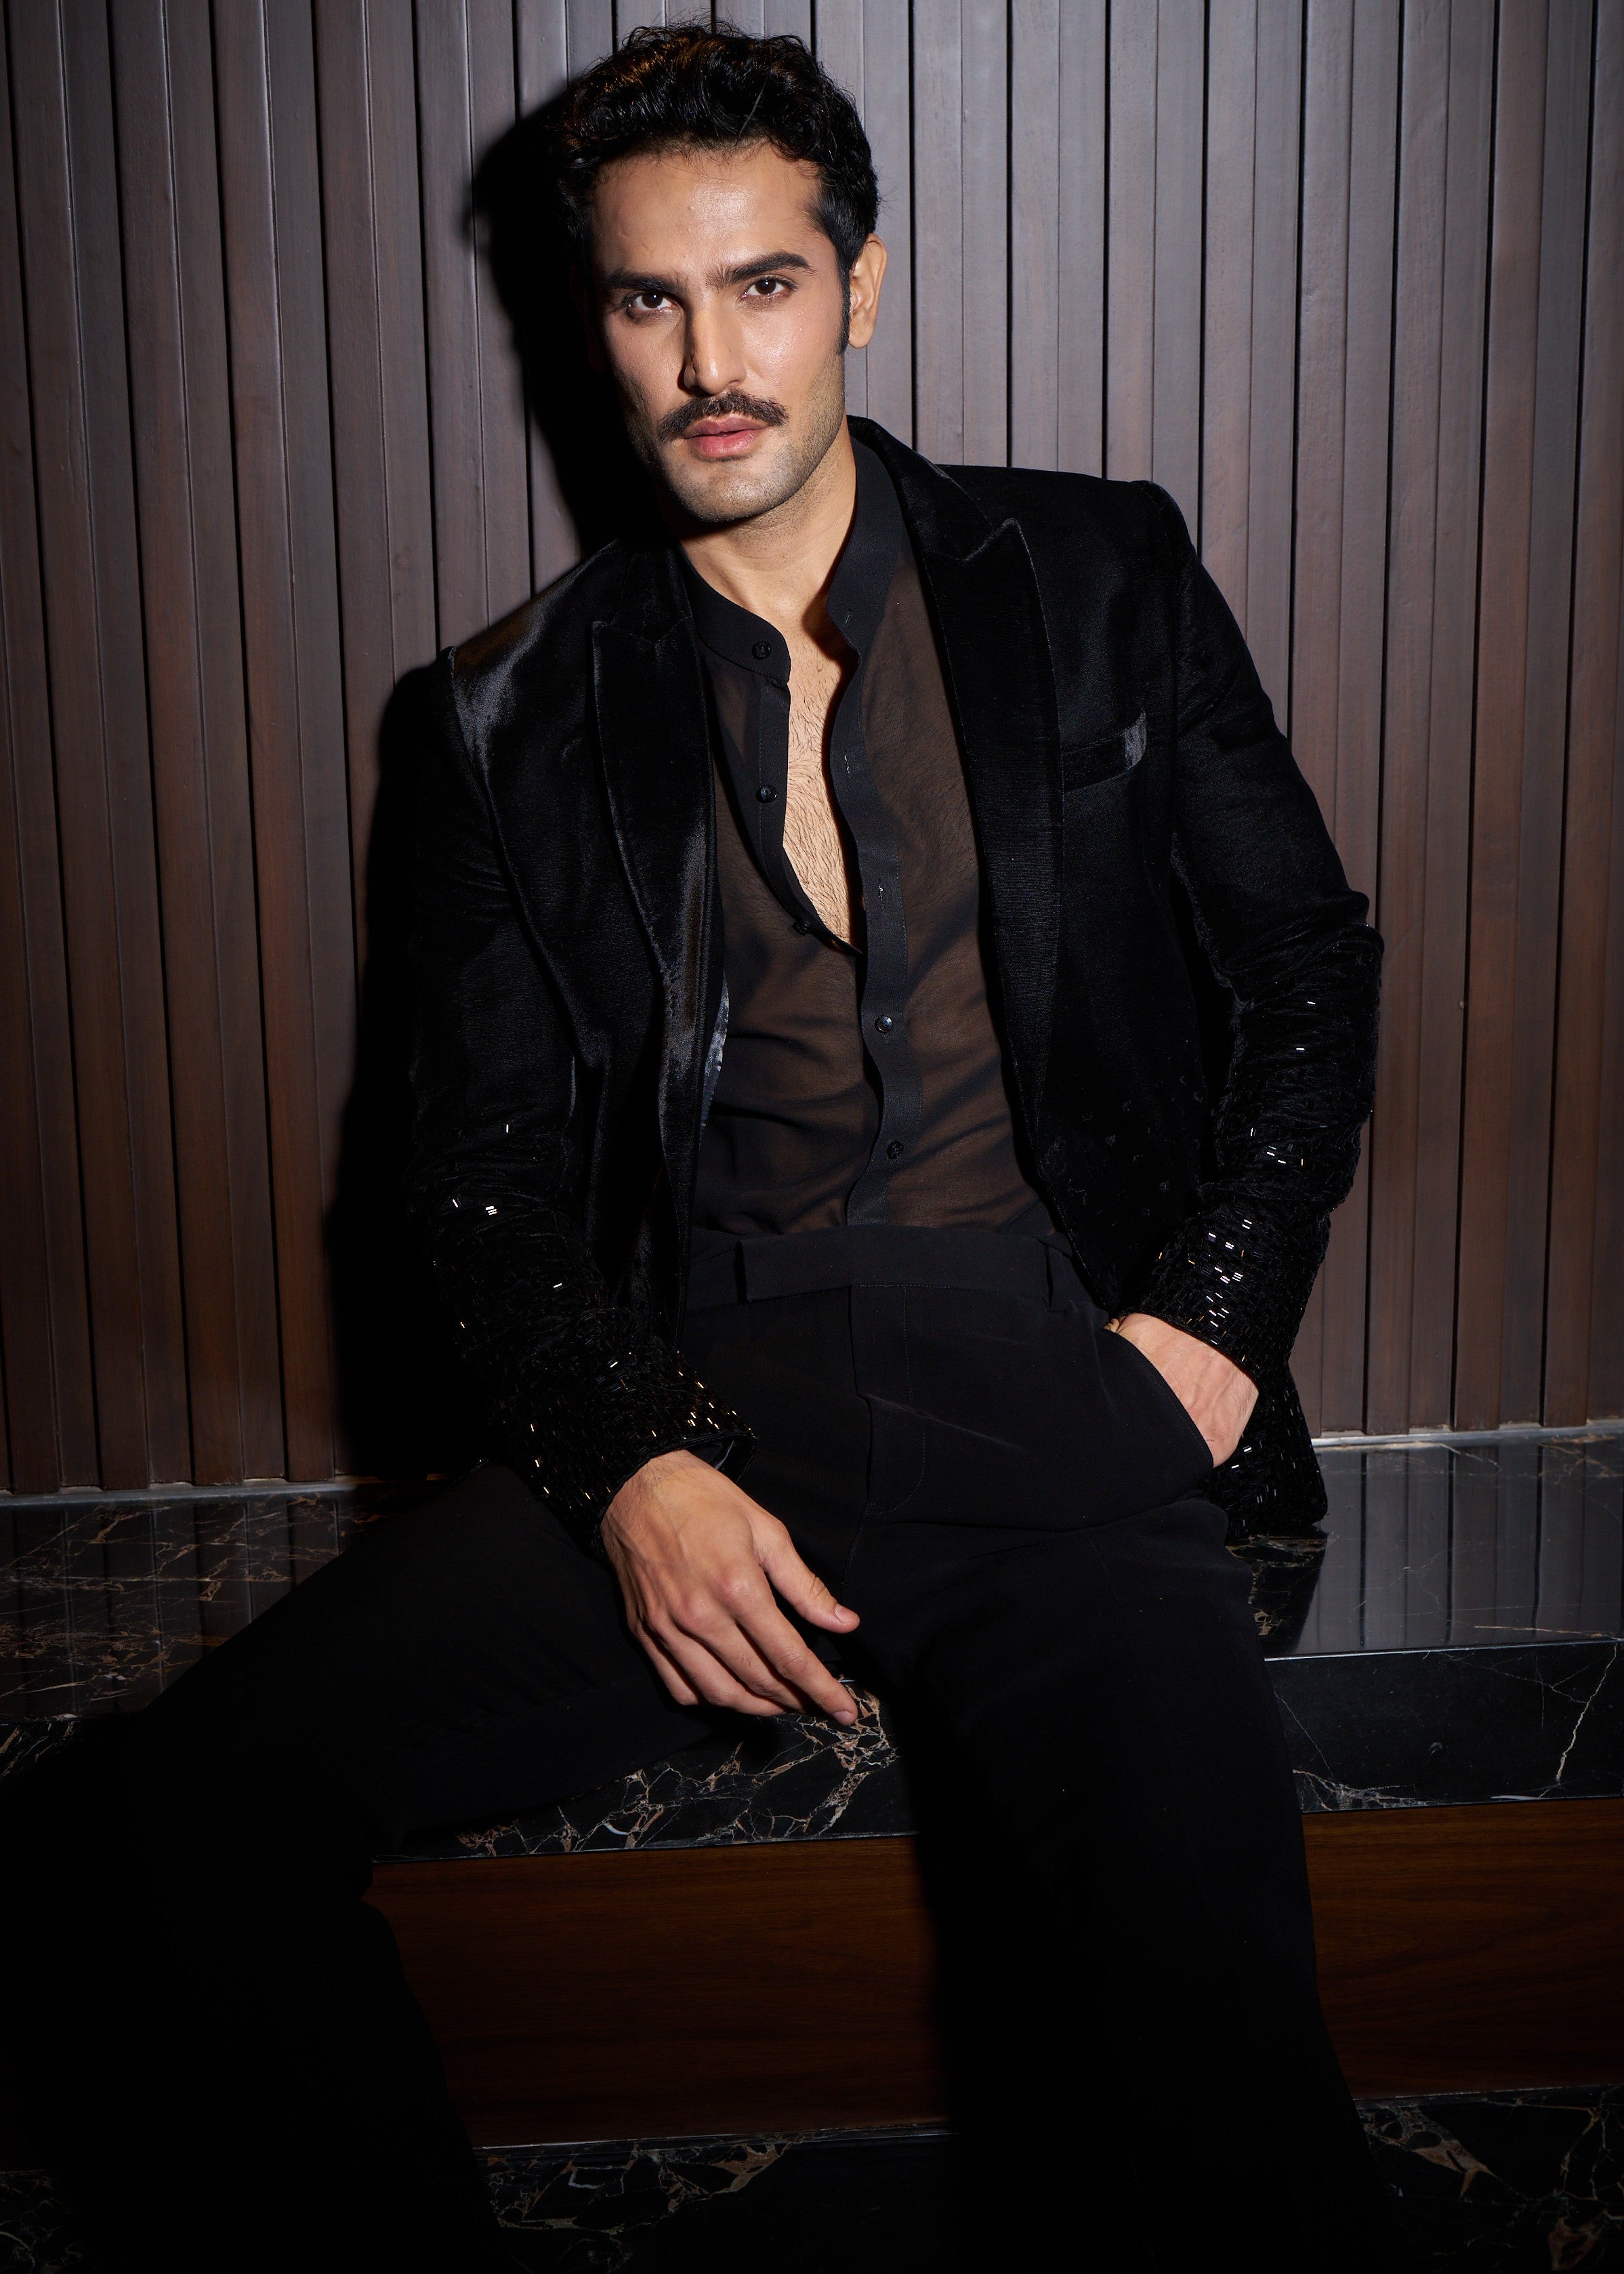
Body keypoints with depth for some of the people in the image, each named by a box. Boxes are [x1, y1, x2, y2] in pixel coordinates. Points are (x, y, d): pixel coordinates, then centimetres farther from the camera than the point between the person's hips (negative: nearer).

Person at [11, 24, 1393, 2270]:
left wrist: (1214, 1322, -1)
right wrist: (625, 1467, -9)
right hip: (693, 1405, 2)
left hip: (1063, 1402, -1)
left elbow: (1310, 974, 14)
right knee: (206, 1790, -17)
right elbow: (489, 1172, 9)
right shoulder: (530, 712, 13)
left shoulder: (1100, 581, 12)